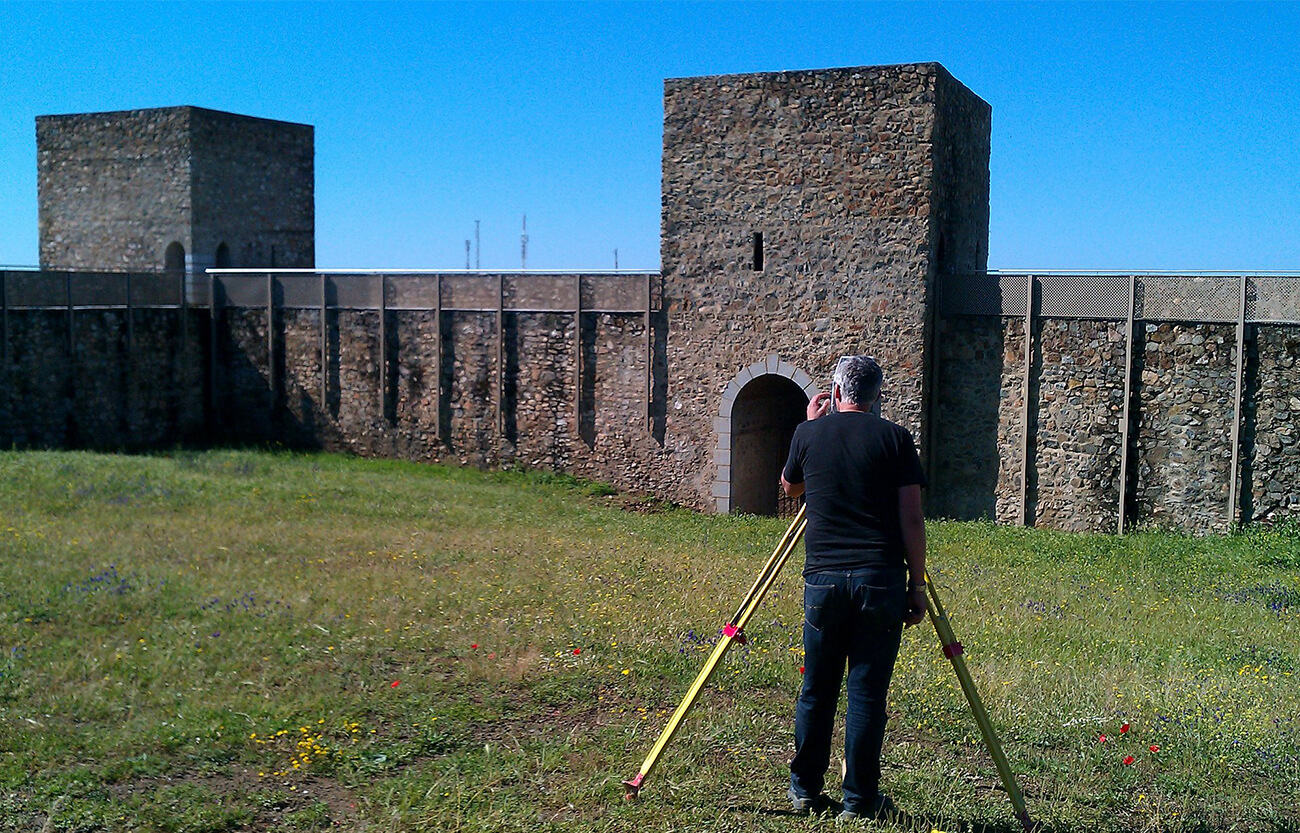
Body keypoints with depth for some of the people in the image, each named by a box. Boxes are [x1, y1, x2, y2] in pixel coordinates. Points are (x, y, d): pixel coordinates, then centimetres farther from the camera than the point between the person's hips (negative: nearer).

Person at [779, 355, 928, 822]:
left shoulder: (808, 434, 6)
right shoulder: (895, 438, 1)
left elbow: (790, 488, 25)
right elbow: (911, 519, -2)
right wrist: (917, 583, 5)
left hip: (823, 578, 2)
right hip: (880, 580, -1)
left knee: (816, 690, 12)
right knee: (867, 692, 4)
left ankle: (805, 793, 21)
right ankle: (860, 802, 10)